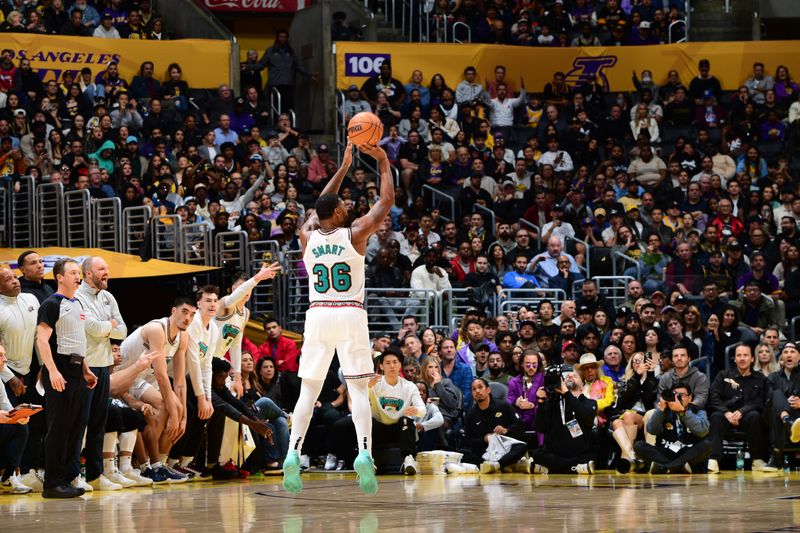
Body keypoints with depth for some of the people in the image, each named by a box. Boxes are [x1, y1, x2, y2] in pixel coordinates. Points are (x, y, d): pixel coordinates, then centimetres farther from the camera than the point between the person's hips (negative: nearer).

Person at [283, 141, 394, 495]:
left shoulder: (308, 236, 5)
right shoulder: (354, 234, -4)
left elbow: (321, 207, 25)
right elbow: (387, 201, 6)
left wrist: (344, 167, 31)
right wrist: (383, 163, 16)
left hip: (318, 316, 2)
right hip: (351, 316, -2)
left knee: (309, 390, 5)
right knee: (358, 389, -2)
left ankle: (293, 454, -11)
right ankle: (364, 452, -20)